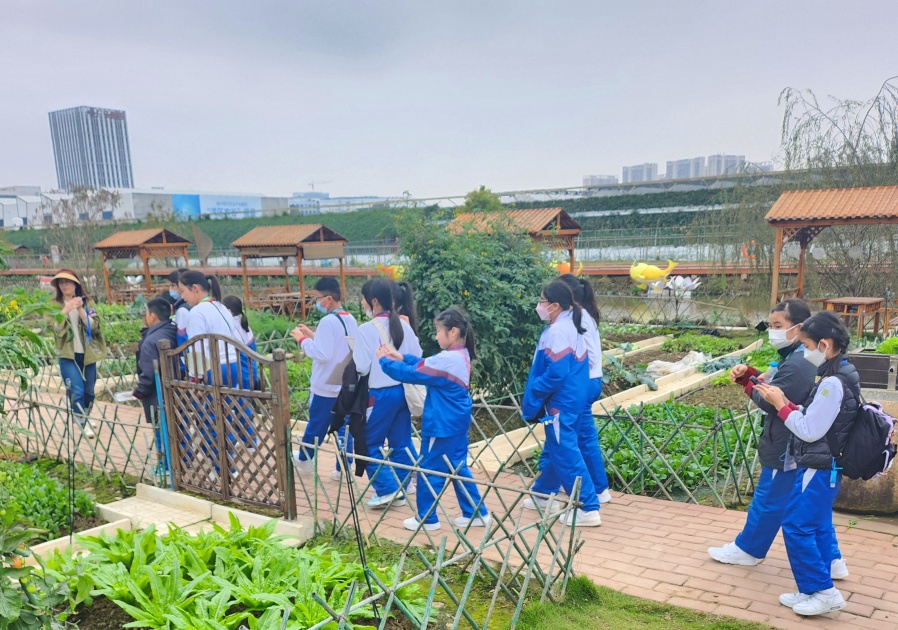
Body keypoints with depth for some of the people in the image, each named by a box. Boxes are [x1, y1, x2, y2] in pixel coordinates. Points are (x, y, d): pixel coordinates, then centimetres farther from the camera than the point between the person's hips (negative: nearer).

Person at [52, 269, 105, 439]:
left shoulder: (86, 302, 6)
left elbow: (93, 326, -6)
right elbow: (57, 329, -10)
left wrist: (80, 309, -18)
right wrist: (65, 311, -24)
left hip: (87, 354, 2)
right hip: (68, 355, -2)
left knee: (89, 391, 12)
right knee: (77, 391, -13)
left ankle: (84, 418, 34)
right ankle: (84, 424, -6)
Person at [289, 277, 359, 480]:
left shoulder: (328, 321, -19)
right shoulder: (351, 320, 8)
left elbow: (321, 354, -23)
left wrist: (302, 339, -11)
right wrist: (313, 335, 13)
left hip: (326, 386, -7)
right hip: (347, 385, 7)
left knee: (316, 425, 12)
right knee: (344, 427, 9)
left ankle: (304, 458, 31)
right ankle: (342, 468, 14)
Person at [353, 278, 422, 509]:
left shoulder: (367, 329, -16)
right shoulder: (404, 325, 2)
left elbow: (361, 367, -15)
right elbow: (417, 358, 7)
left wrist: (354, 351, 3)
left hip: (381, 394, -6)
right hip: (403, 391, 6)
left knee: (370, 444, 9)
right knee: (401, 443, 13)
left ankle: (386, 489, 4)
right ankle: (400, 490, 21)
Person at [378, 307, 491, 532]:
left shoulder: (446, 360, -24)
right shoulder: (461, 356, 7)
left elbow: (410, 373, -20)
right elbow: (425, 365, 13)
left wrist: (385, 361, -6)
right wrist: (402, 357, 4)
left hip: (441, 426, -10)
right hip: (456, 423, 10)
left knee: (429, 470, 5)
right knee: (458, 468, 17)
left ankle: (426, 519, 17)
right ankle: (477, 513, 22)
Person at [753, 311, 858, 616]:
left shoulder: (832, 383, -23)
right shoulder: (839, 377, 9)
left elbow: (810, 431, -22)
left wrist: (781, 405, -14)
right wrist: (787, 403, 1)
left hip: (818, 469, -10)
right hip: (825, 468, 10)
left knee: (796, 526, -3)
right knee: (817, 528, 14)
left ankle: (824, 591, 5)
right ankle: (816, 591, 22)